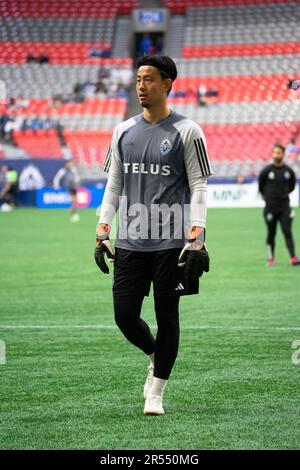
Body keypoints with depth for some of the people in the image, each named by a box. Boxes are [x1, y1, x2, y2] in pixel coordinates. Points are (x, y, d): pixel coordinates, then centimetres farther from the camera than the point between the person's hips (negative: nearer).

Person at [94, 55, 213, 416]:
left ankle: (155, 393, 12)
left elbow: (199, 188, -4)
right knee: (125, 316, 2)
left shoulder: (187, 132, -3)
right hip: (129, 243, 4)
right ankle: (156, 357, 31)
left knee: (167, 317, 1)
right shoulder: (124, 131, 10)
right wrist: (102, 234, 8)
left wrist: (196, 241, -12)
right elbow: (113, 185, 15)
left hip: (170, 243, -4)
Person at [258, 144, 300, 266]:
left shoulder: (288, 171, 0)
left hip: (284, 206, 0)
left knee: (287, 232, -8)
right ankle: (271, 258, 17)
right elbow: (261, 186, 9)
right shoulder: (266, 171, -5)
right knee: (271, 233, 7)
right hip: (270, 207, 0)